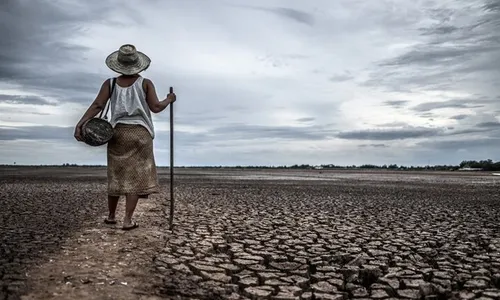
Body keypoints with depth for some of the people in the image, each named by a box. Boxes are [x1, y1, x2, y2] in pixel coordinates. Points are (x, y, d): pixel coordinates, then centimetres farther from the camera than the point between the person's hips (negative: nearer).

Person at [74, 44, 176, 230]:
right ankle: (127, 220, -2)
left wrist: (80, 124, -12)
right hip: (140, 133, -2)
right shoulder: (145, 83, -2)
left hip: (118, 132, 3)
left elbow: (97, 106, -8)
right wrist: (169, 100, 13)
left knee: (116, 174, 14)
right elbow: (156, 107, -5)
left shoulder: (110, 83, 2)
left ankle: (111, 215, 27)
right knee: (136, 176, 1)